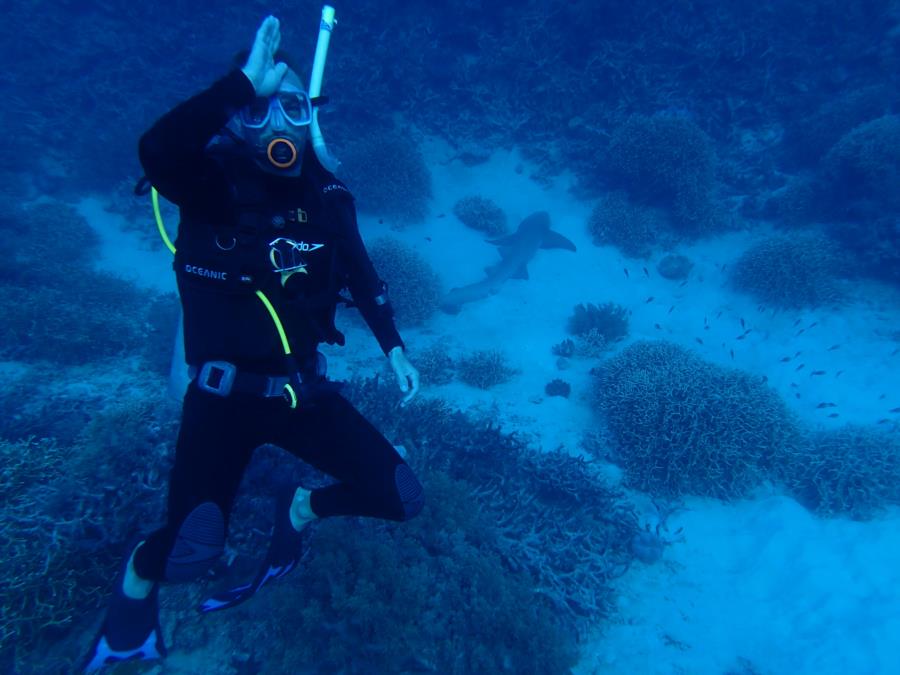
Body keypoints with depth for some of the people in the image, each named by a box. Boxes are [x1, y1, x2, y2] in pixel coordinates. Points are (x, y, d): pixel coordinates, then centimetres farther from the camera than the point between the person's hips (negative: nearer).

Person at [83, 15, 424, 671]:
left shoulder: (324, 192, 3)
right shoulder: (212, 184, -9)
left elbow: (361, 273, 14)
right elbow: (157, 150, -32)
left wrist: (394, 348, 10)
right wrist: (246, 80, -27)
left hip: (303, 390, 4)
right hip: (223, 396, -3)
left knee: (402, 499, 0)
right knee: (191, 555, -15)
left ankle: (302, 507, 29)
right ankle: (140, 574, 25)